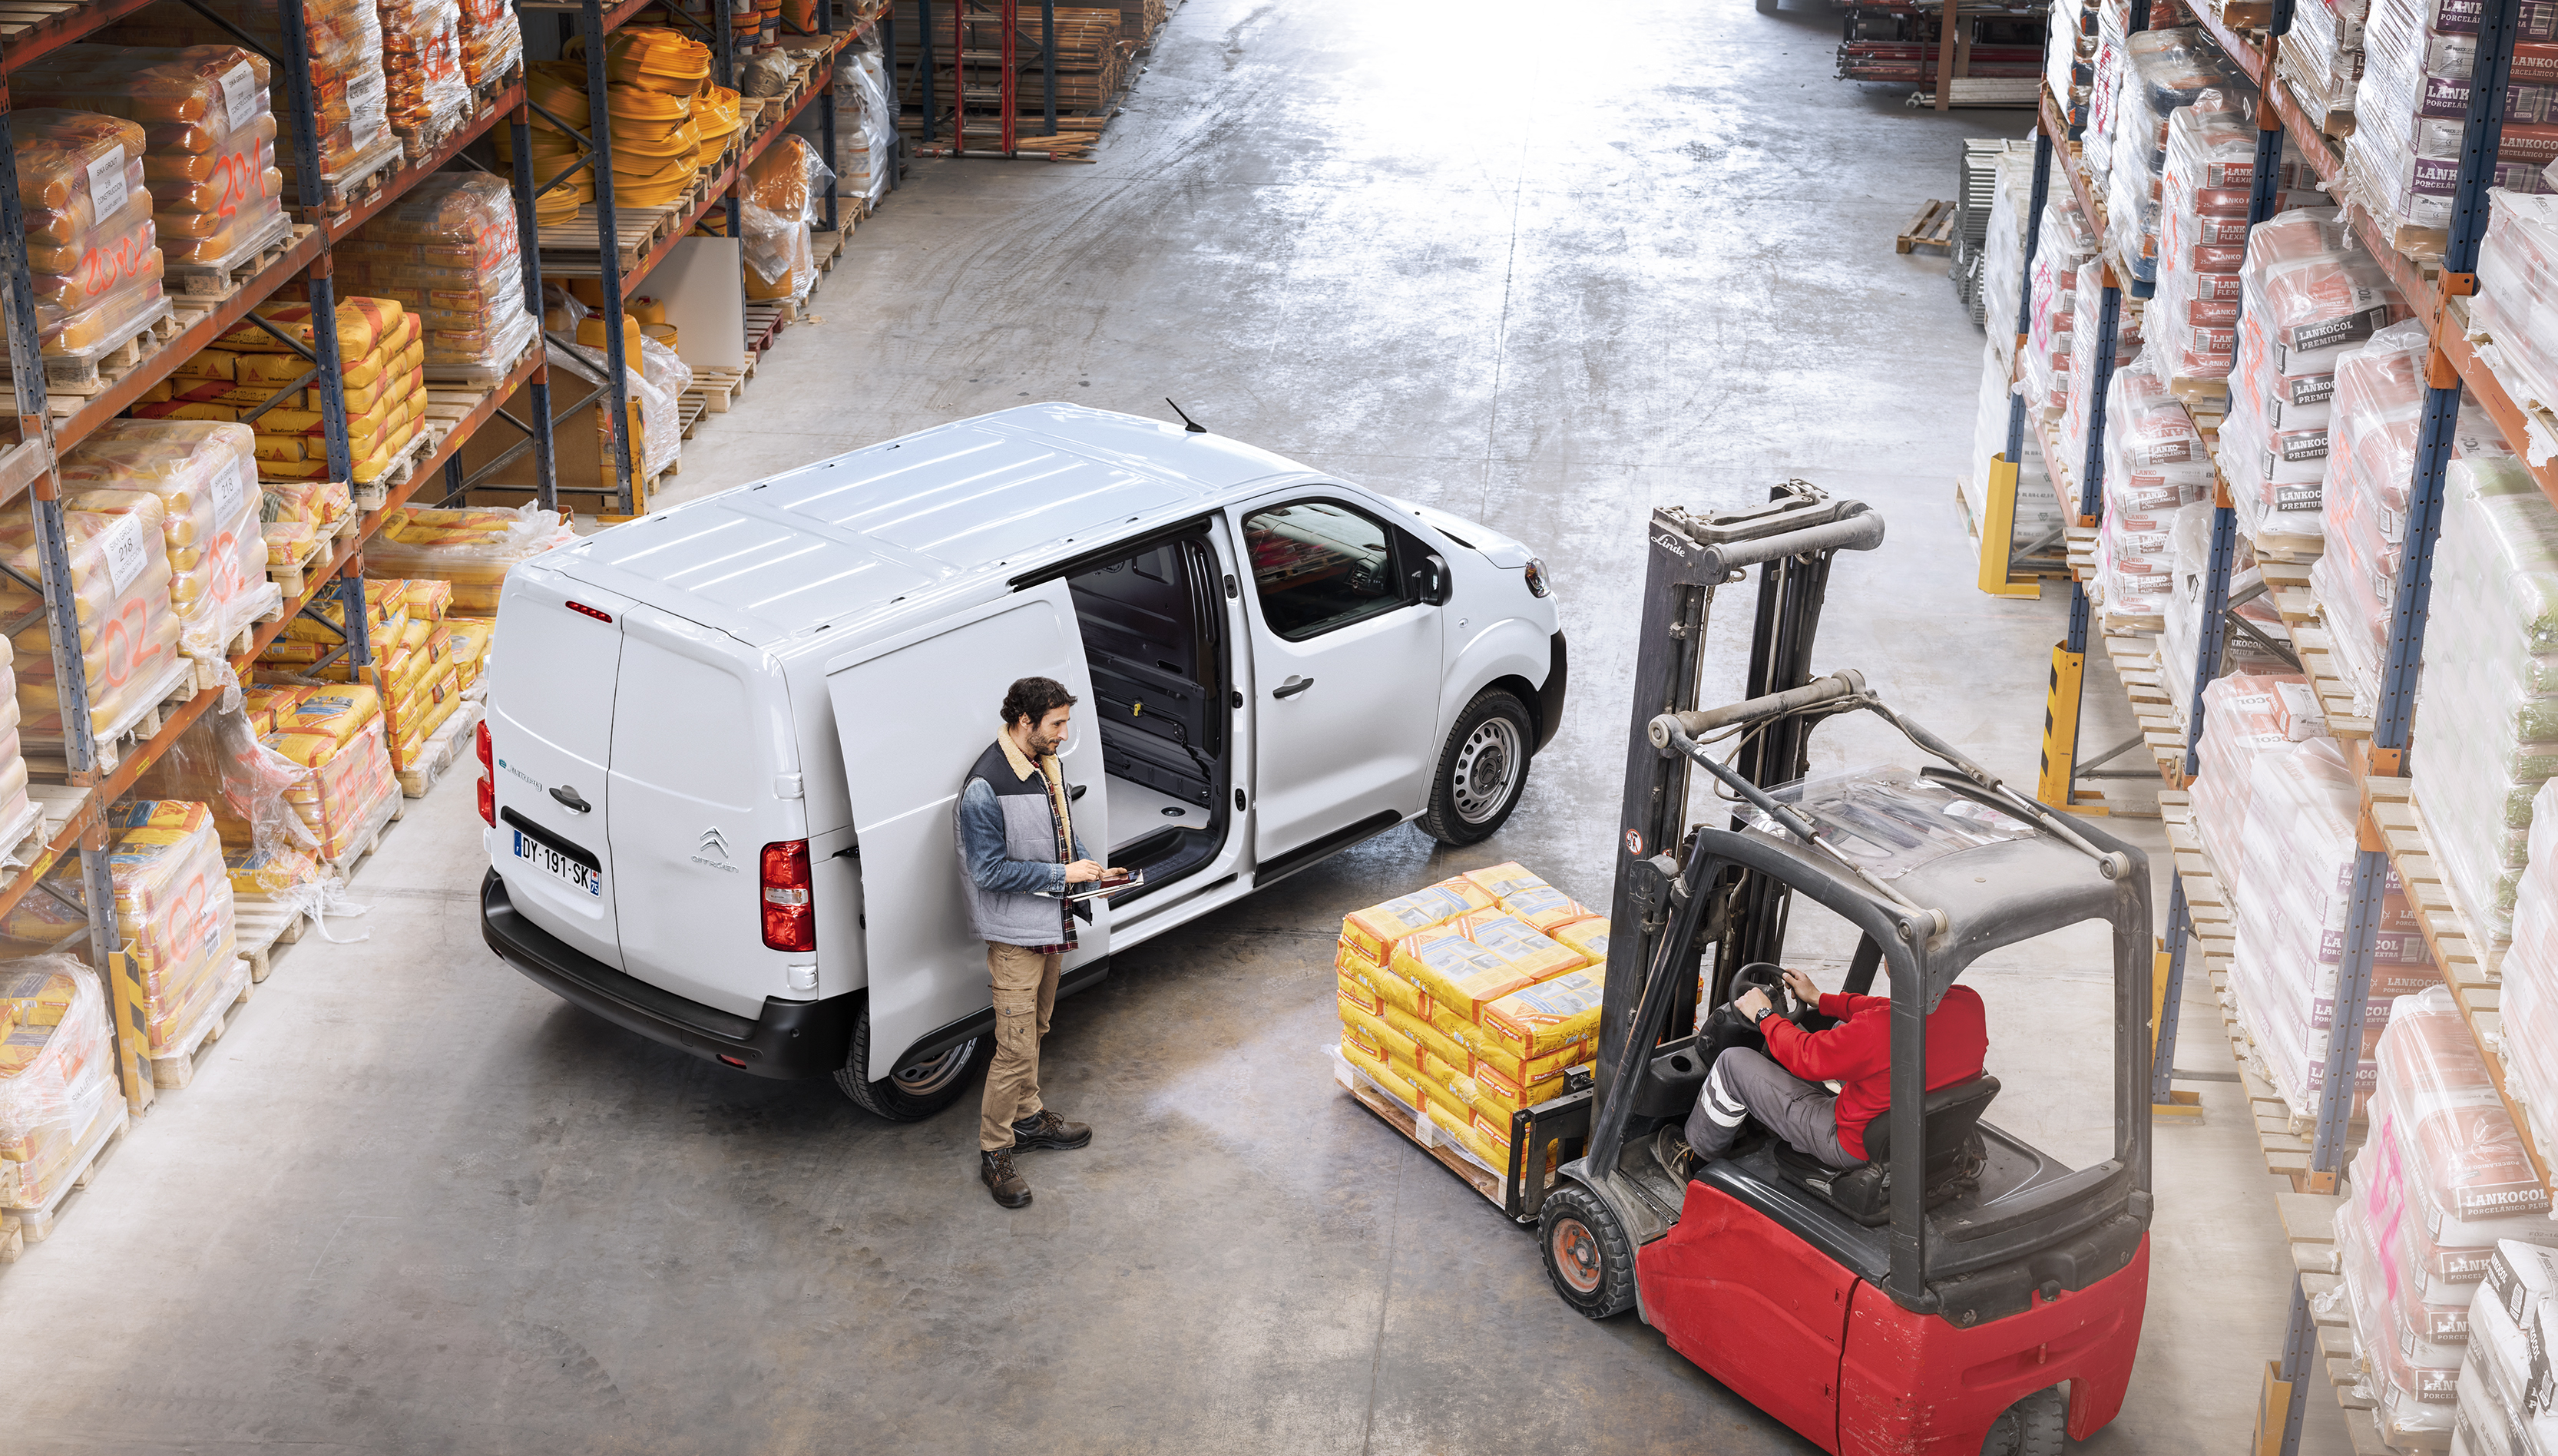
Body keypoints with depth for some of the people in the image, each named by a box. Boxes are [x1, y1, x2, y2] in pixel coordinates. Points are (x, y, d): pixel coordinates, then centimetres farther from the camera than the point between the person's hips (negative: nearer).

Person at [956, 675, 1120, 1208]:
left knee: (1035, 1028, 22)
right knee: (1016, 1046, -6)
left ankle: (1029, 1118, 39)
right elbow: (989, 871, -23)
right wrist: (1061, 875, -21)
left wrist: (1087, 864, 2)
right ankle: (994, 1153, 6)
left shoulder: (1047, 764, 3)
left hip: (1051, 925, 9)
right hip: (1015, 934, -9)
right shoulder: (985, 787, -25)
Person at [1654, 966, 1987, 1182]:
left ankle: (1693, 1157, 28)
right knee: (1841, 1028, 29)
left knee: (1733, 1063, 3)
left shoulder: (1879, 1029, -36)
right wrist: (1820, 999, 17)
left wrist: (1764, 1016, 1)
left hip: (1854, 1147, -7)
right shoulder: (1969, 1002, -13)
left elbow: (1806, 1057, -18)